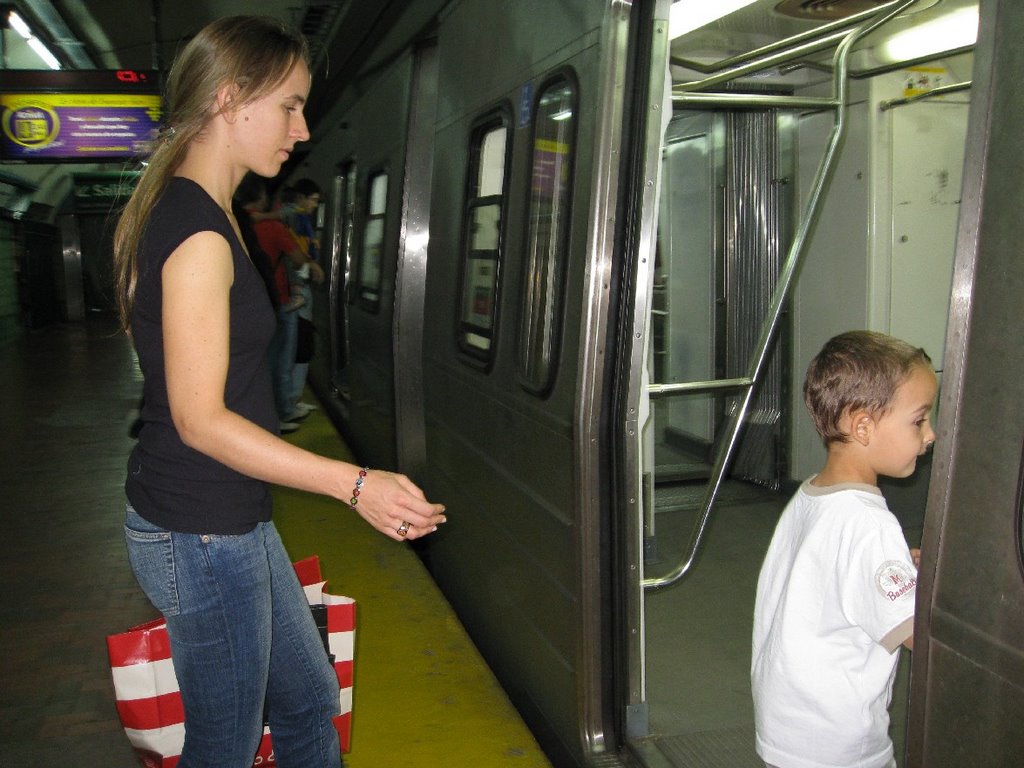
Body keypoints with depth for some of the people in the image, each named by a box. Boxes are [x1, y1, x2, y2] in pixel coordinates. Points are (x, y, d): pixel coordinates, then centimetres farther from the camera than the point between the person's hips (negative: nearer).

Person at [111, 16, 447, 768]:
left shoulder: (181, 212, 10)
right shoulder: (199, 234, -22)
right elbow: (201, 419, -24)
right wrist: (355, 483, -25)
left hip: (232, 520, 10)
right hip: (202, 536, -10)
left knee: (309, 704, 21)